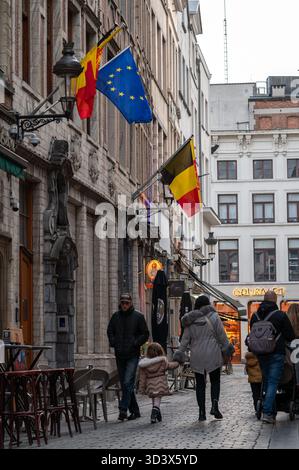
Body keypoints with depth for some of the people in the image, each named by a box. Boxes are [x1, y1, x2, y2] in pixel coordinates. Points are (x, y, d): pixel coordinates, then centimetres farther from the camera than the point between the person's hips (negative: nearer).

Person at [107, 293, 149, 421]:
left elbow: (145, 334, 2)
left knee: (128, 383, -16)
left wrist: (135, 343, -11)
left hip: (132, 355, -5)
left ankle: (123, 409, -17)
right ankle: (134, 410, 17)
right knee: (124, 384, 7)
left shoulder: (138, 316, -1)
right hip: (120, 355, 5)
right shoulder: (116, 316, 8)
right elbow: (110, 331, 20)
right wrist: (113, 343, 3)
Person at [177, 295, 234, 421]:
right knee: (215, 381, 11)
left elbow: (185, 339, 4)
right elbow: (221, 335, -3)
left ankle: (202, 412, 5)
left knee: (200, 384, 7)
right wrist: (227, 348, 10)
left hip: (197, 357, 2)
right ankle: (214, 405, -7)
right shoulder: (213, 316, -5)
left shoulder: (190, 321, 4)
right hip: (213, 355, -2)